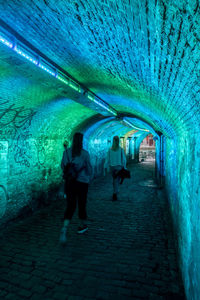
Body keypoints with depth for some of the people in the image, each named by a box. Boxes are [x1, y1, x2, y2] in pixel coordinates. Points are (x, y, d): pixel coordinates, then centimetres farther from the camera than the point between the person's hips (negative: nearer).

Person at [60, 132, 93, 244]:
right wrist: (89, 178, 16)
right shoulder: (85, 153, -11)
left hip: (69, 182, 2)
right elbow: (89, 168, -2)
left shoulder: (67, 152, -3)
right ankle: (83, 225, 34)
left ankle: (65, 228, -9)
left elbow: (62, 166, 3)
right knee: (82, 204, 15)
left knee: (70, 205, 8)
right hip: (82, 182, -2)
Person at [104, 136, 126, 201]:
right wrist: (124, 167, 6)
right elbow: (124, 159, -4)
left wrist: (105, 167, 5)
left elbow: (107, 159, -2)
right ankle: (114, 194, -7)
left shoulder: (110, 150, -3)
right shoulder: (121, 150, -8)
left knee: (114, 180, 20)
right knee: (117, 181, 0)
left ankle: (115, 192, 33)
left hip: (112, 167, 3)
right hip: (119, 167, -3)